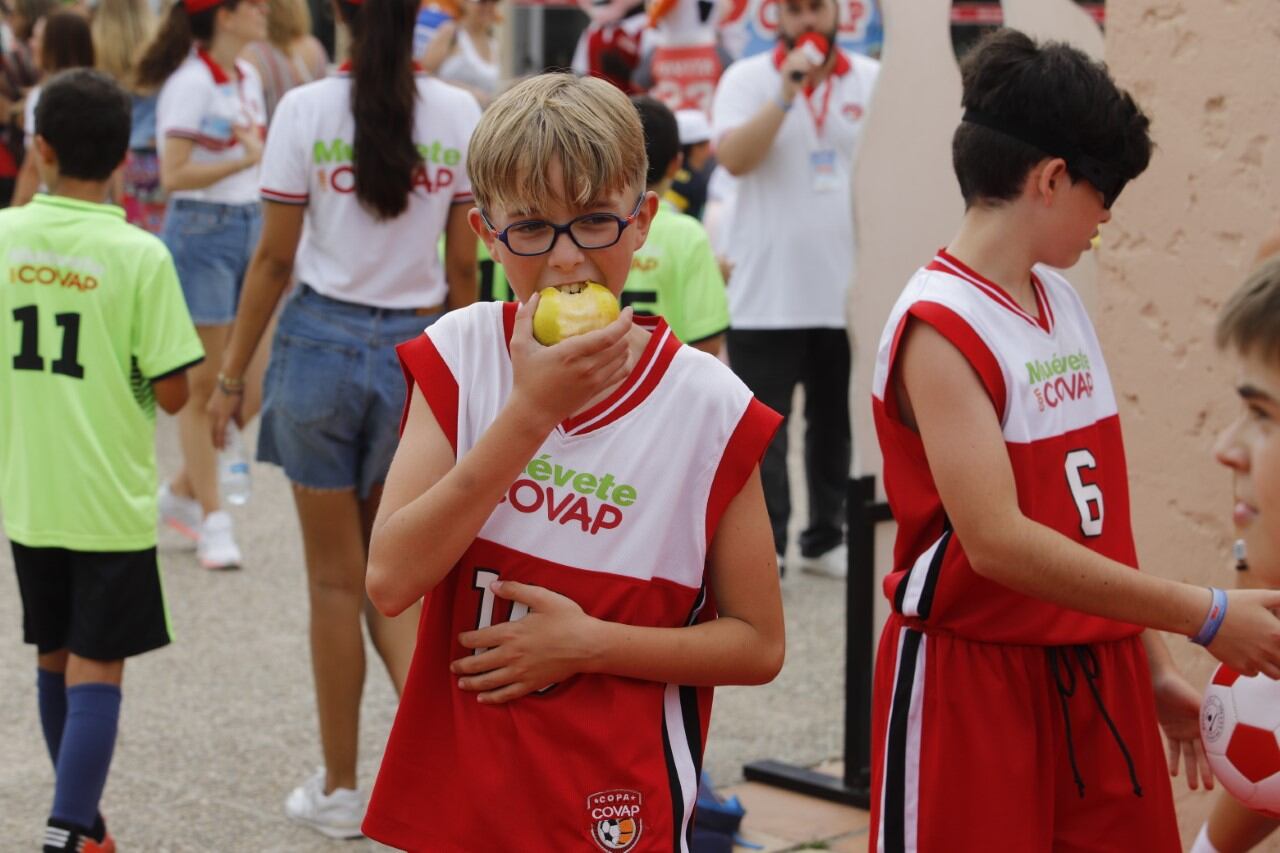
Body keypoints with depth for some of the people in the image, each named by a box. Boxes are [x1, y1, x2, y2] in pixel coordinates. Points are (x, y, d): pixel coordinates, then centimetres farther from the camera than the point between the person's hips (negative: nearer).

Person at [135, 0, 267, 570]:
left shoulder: (248, 79, 12)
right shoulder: (191, 83, -13)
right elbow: (174, 175, -20)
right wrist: (248, 158, -24)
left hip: (249, 227, 8)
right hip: (200, 231, -8)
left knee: (256, 378, 7)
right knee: (205, 385, 0)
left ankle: (183, 492, 23)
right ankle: (212, 521, 9)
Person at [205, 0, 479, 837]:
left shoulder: (307, 109, -7)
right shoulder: (459, 114, 0)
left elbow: (276, 258, -6)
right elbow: (463, 267, 3)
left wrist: (233, 374, 3)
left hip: (323, 343, -2)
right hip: (419, 350, 2)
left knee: (336, 579, 8)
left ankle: (341, 790, 19)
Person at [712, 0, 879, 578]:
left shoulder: (874, 81, 6)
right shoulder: (746, 79, -1)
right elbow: (734, 158, -15)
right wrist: (786, 94, -23)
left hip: (851, 291, 3)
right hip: (767, 295, -3)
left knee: (837, 424, 11)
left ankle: (825, 540, 21)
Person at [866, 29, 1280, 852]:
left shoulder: (1063, 299, 9)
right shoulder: (940, 326, -16)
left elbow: (1096, 508, 12)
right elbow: (997, 540, -24)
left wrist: (1153, 662, 12)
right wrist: (1206, 616, -23)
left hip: (1096, 670, 7)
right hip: (974, 679, -7)